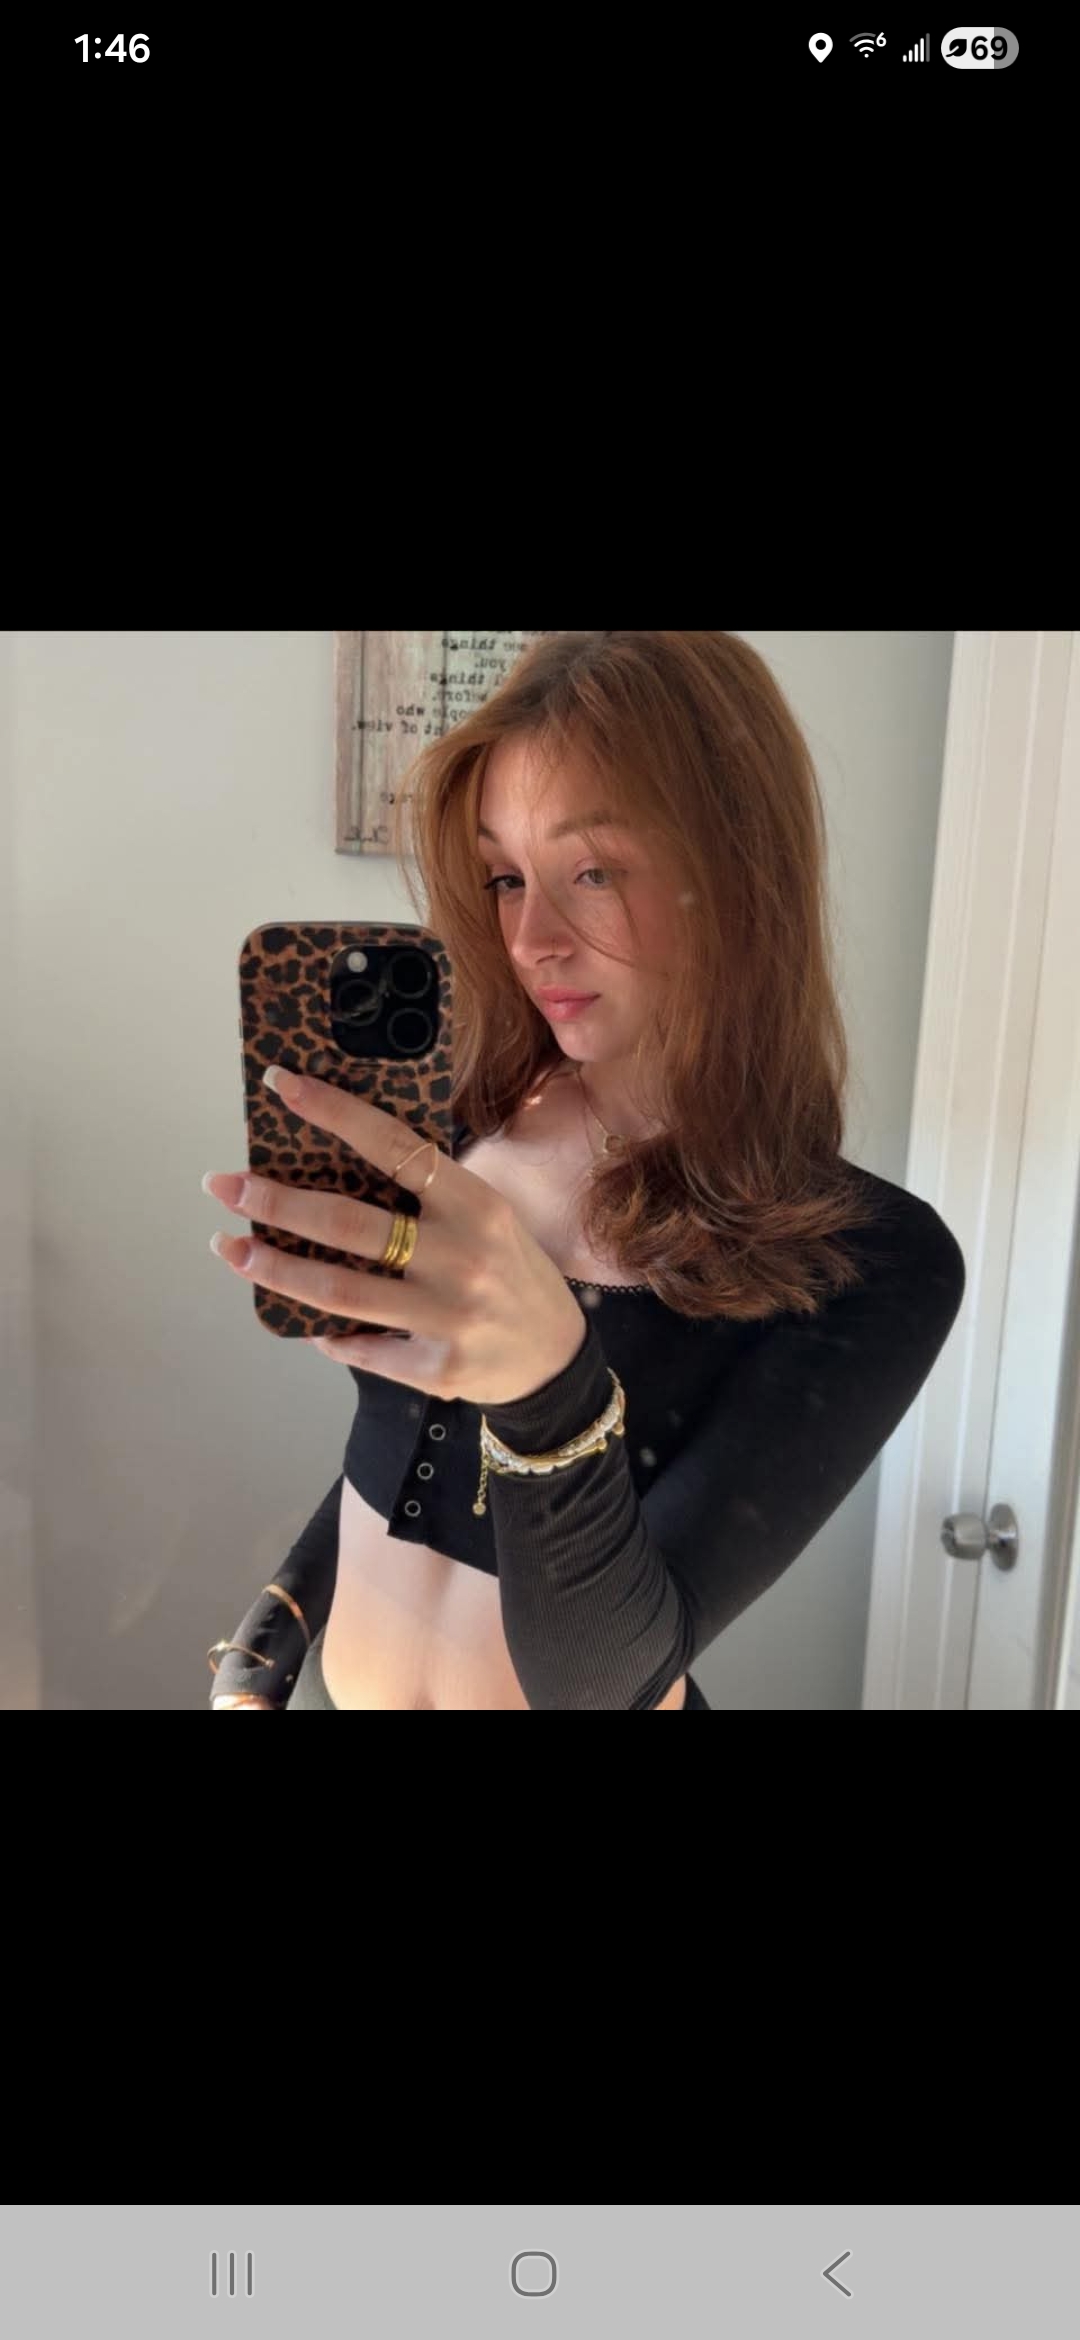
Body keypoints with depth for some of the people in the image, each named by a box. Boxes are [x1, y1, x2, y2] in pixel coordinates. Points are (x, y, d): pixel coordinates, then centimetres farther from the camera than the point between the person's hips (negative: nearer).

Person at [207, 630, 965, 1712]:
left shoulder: (874, 1264, -21)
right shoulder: (454, 1123, -10)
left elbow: (596, 1673, -27)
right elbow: (399, 1452, 5)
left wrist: (543, 1372, -42)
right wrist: (256, 1663, 2)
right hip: (328, 1685, 4)